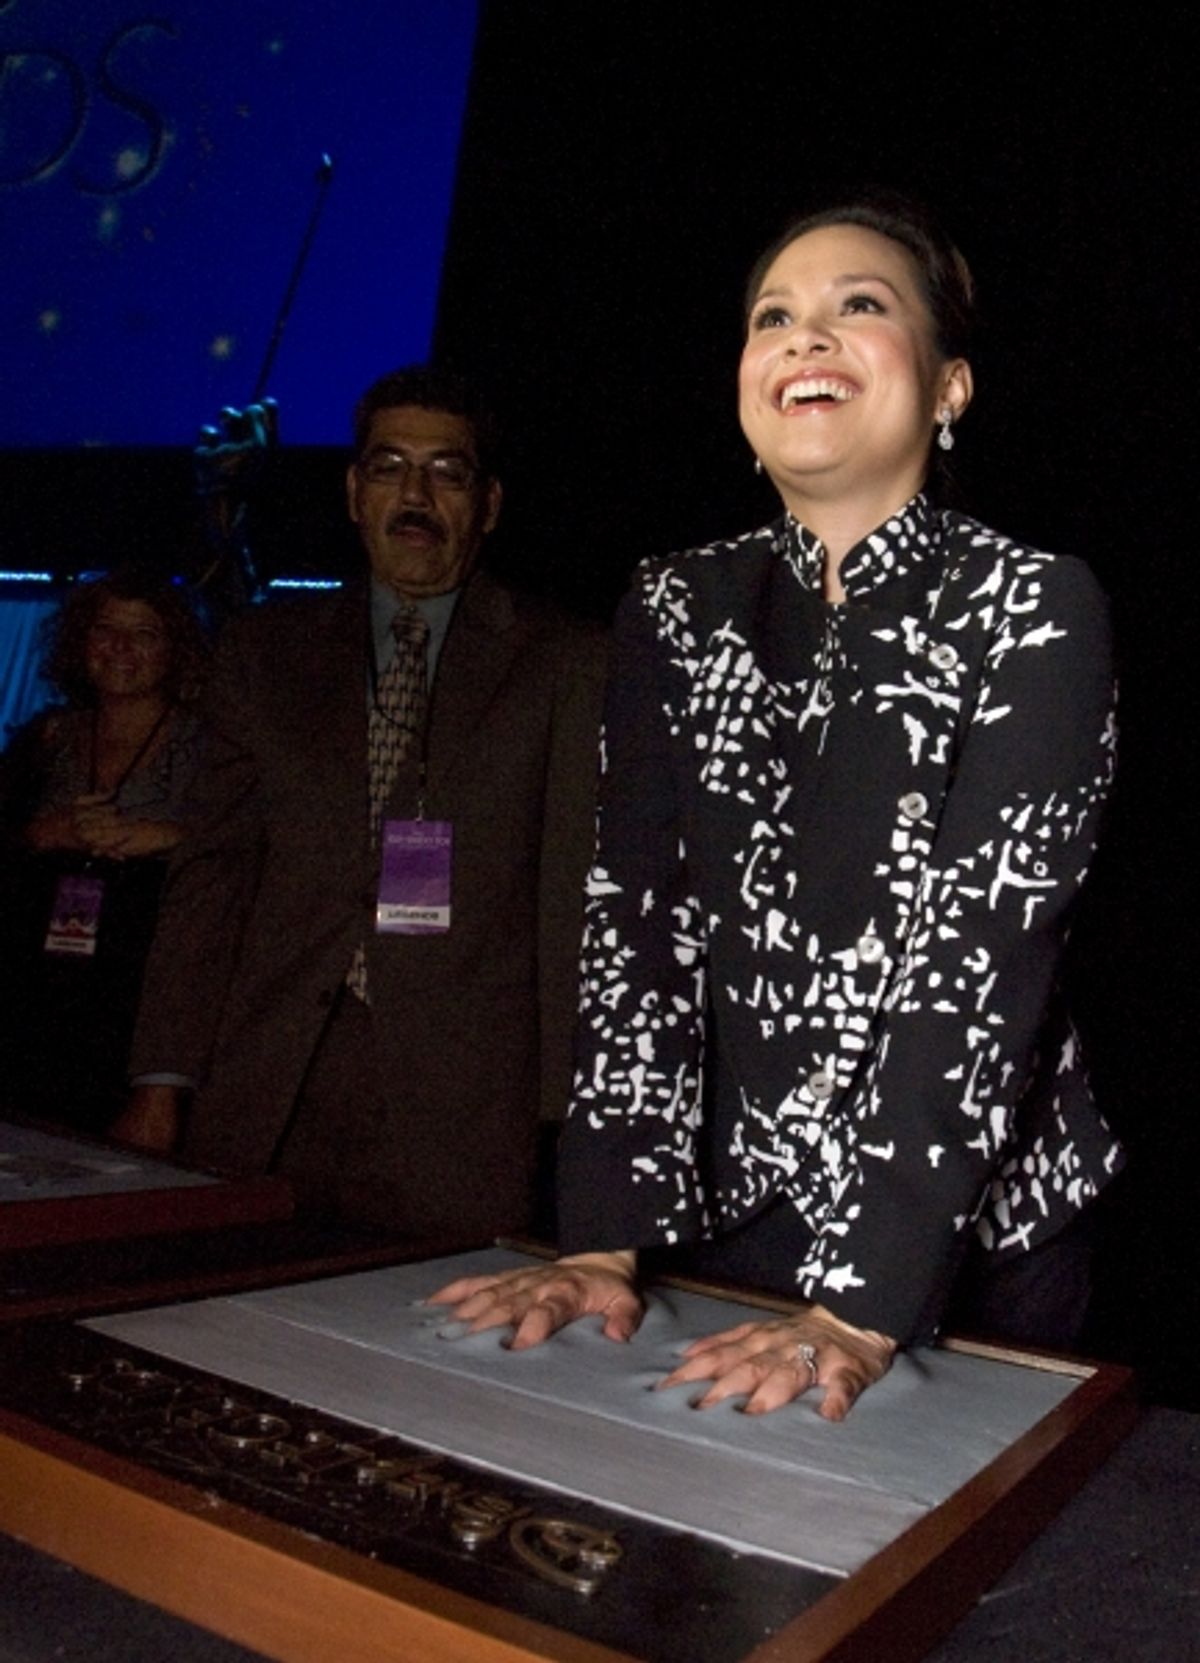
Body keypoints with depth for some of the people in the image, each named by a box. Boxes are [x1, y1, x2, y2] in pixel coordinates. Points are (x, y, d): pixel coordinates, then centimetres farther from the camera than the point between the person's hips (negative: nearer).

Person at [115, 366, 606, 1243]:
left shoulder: (568, 664, 4)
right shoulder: (265, 651, 13)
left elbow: (577, 897, 0)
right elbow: (213, 870, 9)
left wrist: (564, 1110, -5)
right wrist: (163, 1081, 2)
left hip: (463, 1108, -2)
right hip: (266, 1100, 3)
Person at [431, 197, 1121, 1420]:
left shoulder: (1035, 610, -8)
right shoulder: (676, 609, 2)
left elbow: (984, 954, -18)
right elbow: (635, 915, -5)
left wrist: (863, 1309, -25)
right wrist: (602, 1240, -14)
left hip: (971, 1239, -2)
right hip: (719, 1215, 3)